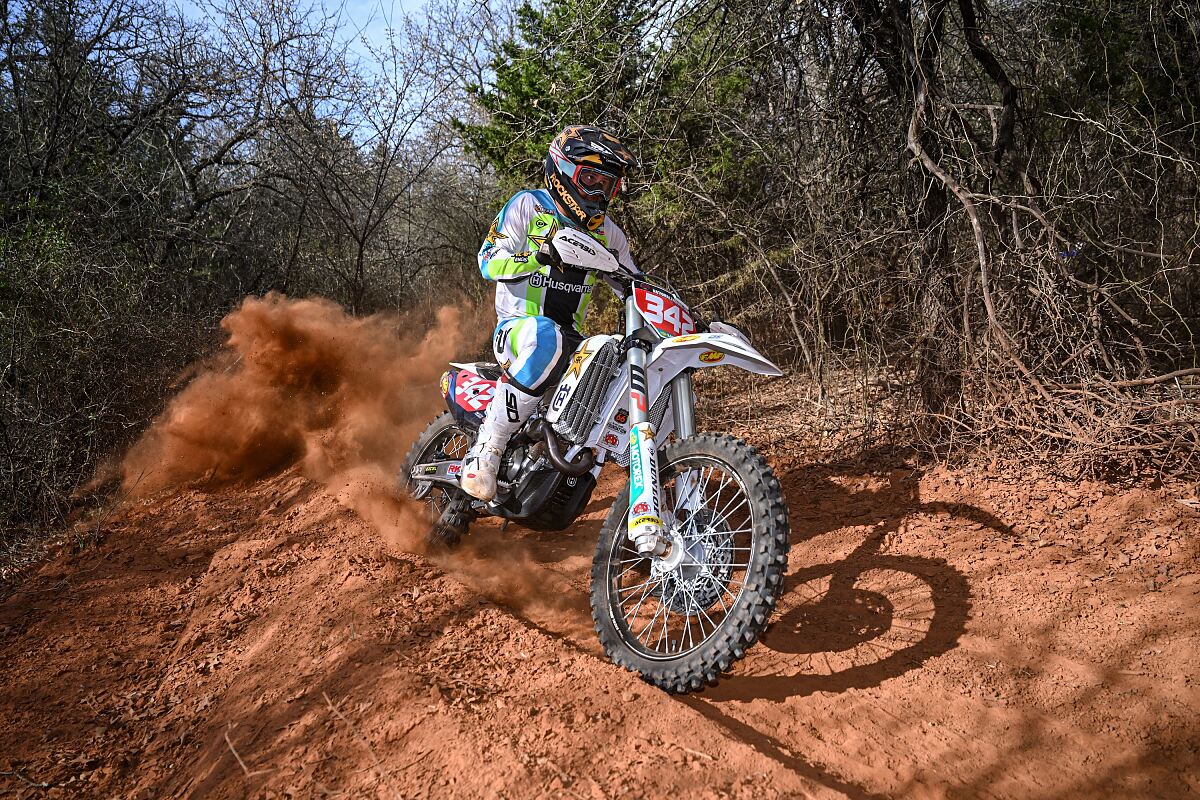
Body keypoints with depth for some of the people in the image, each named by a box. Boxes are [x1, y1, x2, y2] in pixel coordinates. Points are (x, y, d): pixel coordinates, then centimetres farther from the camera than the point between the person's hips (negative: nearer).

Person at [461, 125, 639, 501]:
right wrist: (540, 256, -31)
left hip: (572, 339, 6)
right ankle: (486, 448, -35)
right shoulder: (527, 205, -1)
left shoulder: (605, 231, 15)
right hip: (518, 327, -6)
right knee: (546, 337, -41)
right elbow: (489, 261, -12)